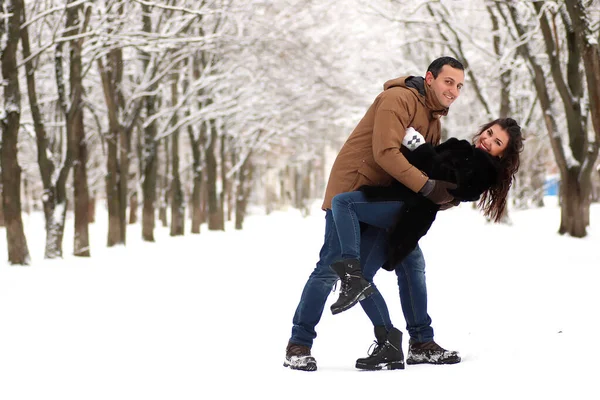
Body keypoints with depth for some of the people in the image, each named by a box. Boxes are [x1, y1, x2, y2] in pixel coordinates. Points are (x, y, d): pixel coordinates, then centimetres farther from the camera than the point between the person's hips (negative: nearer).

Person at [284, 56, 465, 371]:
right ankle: (298, 346, -4)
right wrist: (427, 187, -29)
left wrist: (448, 194, -7)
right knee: (332, 268, -10)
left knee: (412, 263, 6)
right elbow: (386, 153, -27)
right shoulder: (399, 99, -16)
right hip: (352, 193, -9)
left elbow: (429, 166, 14)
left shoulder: (434, 120, 15)